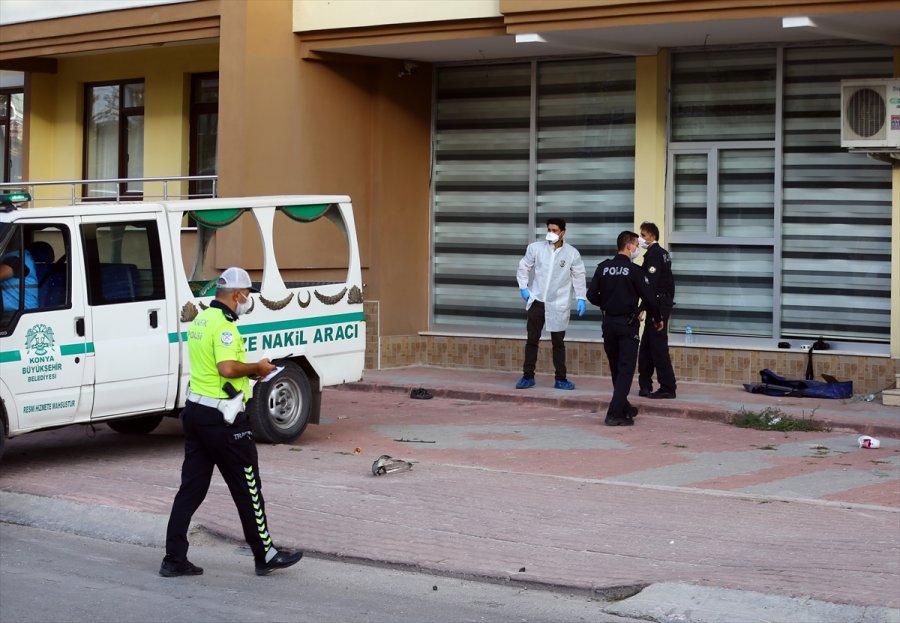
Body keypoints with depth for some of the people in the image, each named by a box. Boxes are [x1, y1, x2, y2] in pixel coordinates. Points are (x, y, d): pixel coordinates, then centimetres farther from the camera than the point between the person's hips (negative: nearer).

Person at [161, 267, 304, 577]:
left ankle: (174, 558, 8)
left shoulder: (200, 320, 14)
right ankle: (265, 555, 13)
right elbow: (228, 368, -29)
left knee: (191, 487, 9)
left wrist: (250, 369, 16)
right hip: (222, 419, -9)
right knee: (247, 488, 3)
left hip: (195, 410, 9)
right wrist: (257, 368, -13)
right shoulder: (224, 325, -17)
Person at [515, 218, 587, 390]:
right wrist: (523, 287, -3)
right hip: (537, 301, 1)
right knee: (531, 340, 5)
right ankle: (528, 377, 14)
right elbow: (523, 267, 6)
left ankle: (561, 379, 14)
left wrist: (581, 298, -3)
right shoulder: (536, 248, -4)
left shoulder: (572, 253, -5)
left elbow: (579, 276, 2)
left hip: (558, 305, -1)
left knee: (558, 343, 6)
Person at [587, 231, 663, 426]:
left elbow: (592, 296, 2)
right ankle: (615, 414, -11)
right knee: (626, 369, -3)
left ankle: (624, 408, 30)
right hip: (627, 323, -5)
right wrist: (657, 319, 5)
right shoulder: (634, 270, -12)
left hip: (608, 322, 5)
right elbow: (648, 298, -11)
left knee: (616, 368, 17)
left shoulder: (603, 267, 2)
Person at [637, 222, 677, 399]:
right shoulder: (663, 253, 17)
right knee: (646, 346, 12)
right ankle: (645, 386, 15)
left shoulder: (653, 254, -13)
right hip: (665, 303, 10)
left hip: (657, 304, -10)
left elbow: (651, 284, -21)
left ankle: (667, 388, -6)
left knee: (658, 346, -7)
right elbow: (669, 281, 20)